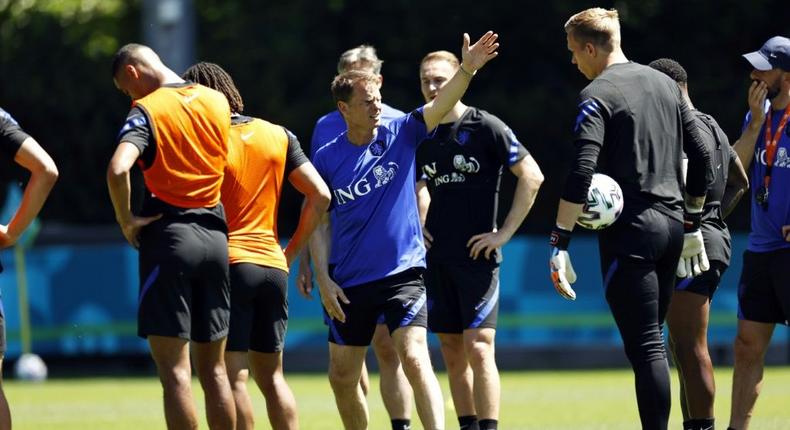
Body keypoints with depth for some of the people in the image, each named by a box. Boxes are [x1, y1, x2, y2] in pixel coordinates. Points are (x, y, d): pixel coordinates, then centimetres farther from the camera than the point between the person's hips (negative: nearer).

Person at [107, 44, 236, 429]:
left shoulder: (146, 110, -9)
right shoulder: (217, 101, 10)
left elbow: (118, 169, -24)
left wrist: (125, 219, -11)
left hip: (169, 235, -6)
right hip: (215, 234, 6)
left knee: (174, 369, -5)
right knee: (214, 369, 11)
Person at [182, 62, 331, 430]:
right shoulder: (279, 136, 9)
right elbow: (320, 195, 6)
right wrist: (292, 251, 13)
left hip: (229, 265, -5)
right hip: (273, 265, 5)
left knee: (233, 378, -3)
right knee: (272, 375, 13)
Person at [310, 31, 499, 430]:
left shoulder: (399, 135, -2)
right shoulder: (326, 158, 0)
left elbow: (439, 106, -19)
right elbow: (319, 223, 5)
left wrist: (467, 69, -36)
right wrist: (323, 279, -4)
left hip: (403, 273, -2)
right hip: (348, 284, 3)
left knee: (414, 358, -21)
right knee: (342, 376, 10)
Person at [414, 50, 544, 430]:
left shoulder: (485, 127, -8)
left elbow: (532, 176, -10)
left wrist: (505, 232, -11)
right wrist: (419, 224, 11)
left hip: (476, 255, -6)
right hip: (436, 255, 6)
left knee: (478, 347, -12)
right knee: (452, 353, 6)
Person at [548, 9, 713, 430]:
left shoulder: (597, 95, -9)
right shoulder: (664, 84, 13)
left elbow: (581, 174, -19)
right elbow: (701, 157, 16)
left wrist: (560, 245, -20)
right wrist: (692, 226, 24)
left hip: (628, 233, -7)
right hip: (671, 227, 7)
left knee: (644, 348, -8)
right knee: (650, 344, 14)